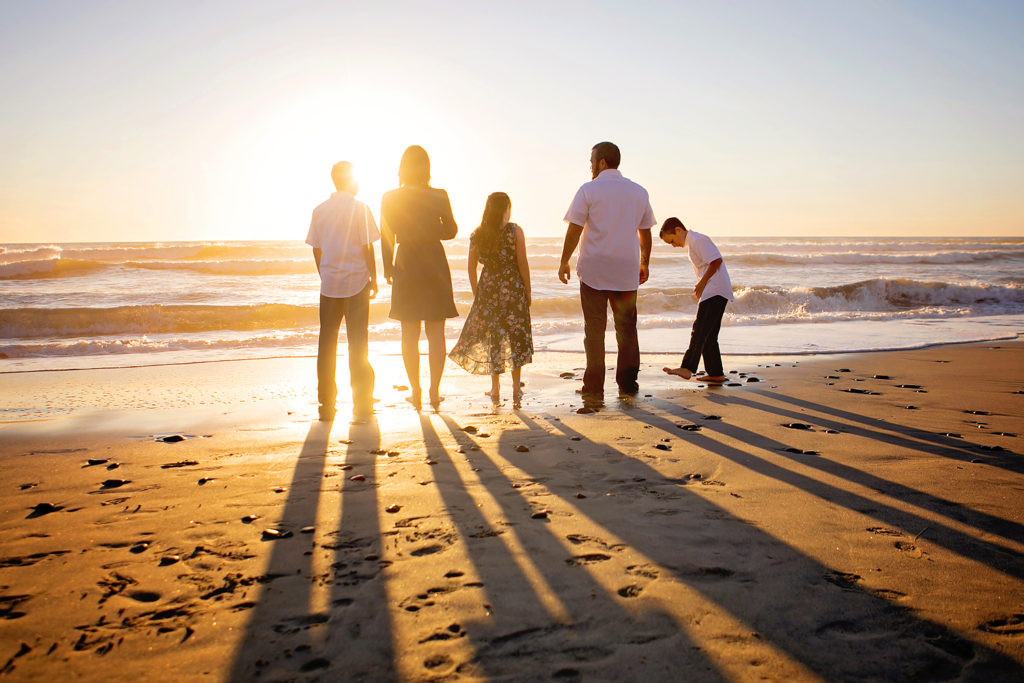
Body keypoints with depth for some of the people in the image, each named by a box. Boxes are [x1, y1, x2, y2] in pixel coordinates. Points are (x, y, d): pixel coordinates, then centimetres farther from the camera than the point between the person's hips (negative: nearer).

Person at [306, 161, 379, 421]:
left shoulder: (319, 211, 6)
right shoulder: (359, 208, -6)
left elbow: (316, 251, 9)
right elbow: (367, 247, -7)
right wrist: (373, 279, 2)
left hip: (329, 284, 3)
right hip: (356, 282, -3)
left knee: (327, 342, 8)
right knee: (357, 343, 4)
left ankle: (326, 403, 9)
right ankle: (361, 402, 9)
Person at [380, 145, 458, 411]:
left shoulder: (390, 198, -5)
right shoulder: (439, 197, -7)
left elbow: (387, 238, 0)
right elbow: (451, 231, 5)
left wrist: (388, 268, 12)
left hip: (406, 265, 0)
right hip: (435, 263, 0)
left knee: (409, 334, 8)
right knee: (436, 332, 6)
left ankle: (416, 392, 10)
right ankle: (435, 392, 8)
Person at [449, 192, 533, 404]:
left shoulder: (477, 235, 3)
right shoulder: (515, 231, -7)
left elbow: (472, 267, 5)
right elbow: (523, 264, -7)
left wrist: (476, 294, 14)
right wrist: (528, 293, 1)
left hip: (487, 290, 3)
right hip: (512, 289, -3)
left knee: (492, 337, 11)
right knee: (516, 335, 8)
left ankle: (495, 388, 15)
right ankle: (516, 388, 8)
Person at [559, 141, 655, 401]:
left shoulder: (588, 190, -5)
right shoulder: (639, 192, 8)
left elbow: (574, 230, -7)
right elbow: (645, 232, 14)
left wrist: (564, 262, 2)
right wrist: (644, 263, 24)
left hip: (593, 269, -3)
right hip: (626, 272, 3)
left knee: (594, 329, 1)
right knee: (627, 328, 12)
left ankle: (594, 389, 2)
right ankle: (627, 384, 17)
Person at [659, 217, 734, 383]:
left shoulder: (698, 240, -11)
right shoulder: (691, 243, 21)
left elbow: (716, 260, -19)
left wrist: (702, 282, -16)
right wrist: (700, 288, 21)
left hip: (715, 291, -11)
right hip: (711, 293, 11)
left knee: (700, 329, -18)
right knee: (708, 335, 10)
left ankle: (687, 368, -25)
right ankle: (716, 373, 12)